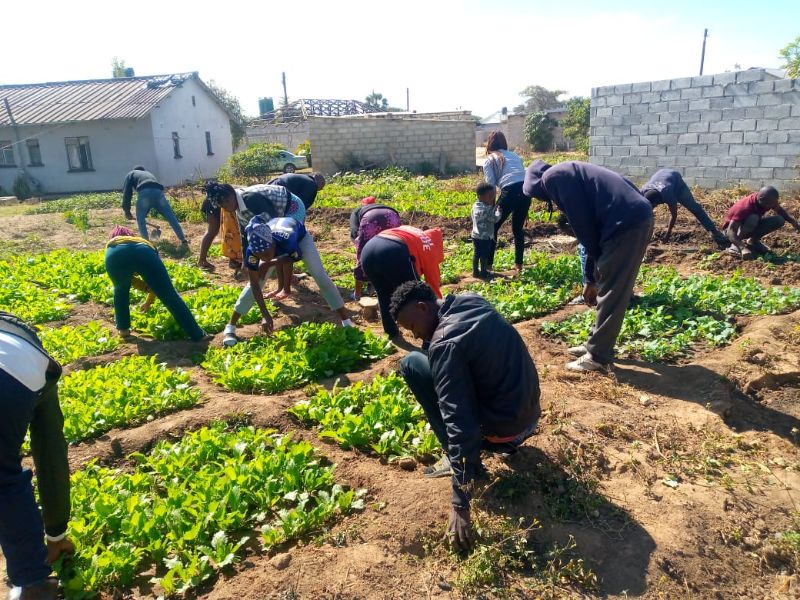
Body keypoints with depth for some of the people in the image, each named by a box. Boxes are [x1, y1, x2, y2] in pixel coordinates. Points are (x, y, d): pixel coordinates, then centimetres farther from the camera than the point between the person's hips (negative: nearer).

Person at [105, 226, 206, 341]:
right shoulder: (143, 243, 47)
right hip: (144, 254, 0)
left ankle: (123, 328, 38)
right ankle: (198, 335, 2)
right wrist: (149, 301, 64)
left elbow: (129, 279, 30)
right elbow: (156, 281, 51)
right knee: (170, 296, 3)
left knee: (120, 290, 33)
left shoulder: (110, 247, 44)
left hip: (115, 256, 0)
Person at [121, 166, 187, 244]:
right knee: (171, 217, 9)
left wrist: (127, 211, 24)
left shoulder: (131, 174, 32)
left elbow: (127, 193, 19)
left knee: (140, 219, 11)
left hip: (144, 192, -4)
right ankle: (183, 240, 10)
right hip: (158, 191, 4)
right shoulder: (149, 173, 44)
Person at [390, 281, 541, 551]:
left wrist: (460, 504, -24)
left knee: (411, 364, -6)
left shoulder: (446, 344, -23)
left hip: (504, 430, -8)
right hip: (530, 414, 8)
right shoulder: (472, 301, 0)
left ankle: (460, 460, 0)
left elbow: (459, 421, -27)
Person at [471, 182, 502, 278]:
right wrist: (498, 211, -5)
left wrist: (494, 208, 8)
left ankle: (475, 271, 25)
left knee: (476, 253, 16)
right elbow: (495, 218, -21)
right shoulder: (485, 209, -25)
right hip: (484, 237, -9)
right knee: (484, 255, 5)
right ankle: (484, 272, 16)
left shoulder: (476, 205, 4)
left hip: (476, 235, 9)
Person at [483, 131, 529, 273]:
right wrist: (525, 210, 24)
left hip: (510, 192, -5)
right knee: (518, 228, 21)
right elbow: (523, 176, 22)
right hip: (526, 190, 5)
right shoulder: (515, 156, 27)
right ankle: (518, 264, 23)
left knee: (493, 227, 12)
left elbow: (490, 185, 3)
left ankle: (488, 264, 14)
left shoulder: (489, 159, 13)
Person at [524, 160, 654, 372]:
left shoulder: (552, 178, -1)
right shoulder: (568, 175, 27)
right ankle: (597, 344, 31)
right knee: (614, 291, 18)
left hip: (627, 223, -10)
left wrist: (597, 267, 6)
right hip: (639, 218, 10)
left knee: (611, 294, 0)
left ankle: (597, 356, 11)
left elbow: (583, 224, -7)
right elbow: (590, 228, 27)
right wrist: (592, 279, 29)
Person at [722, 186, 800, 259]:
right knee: (753, 219, -37)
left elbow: (780, 211, 9)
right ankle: (735, 246, -22)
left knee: (780, 220, -10)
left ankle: (753, 240, 3)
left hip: (751, 227, 7)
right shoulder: (744, 207, -35)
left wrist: (793, 221, -9)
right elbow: (730, 231, -41)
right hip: (734, 229, -7)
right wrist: (742, 247, -54)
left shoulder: (769, 201, -14)